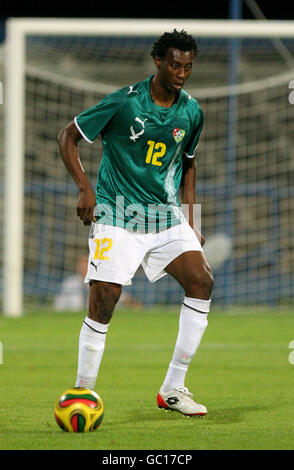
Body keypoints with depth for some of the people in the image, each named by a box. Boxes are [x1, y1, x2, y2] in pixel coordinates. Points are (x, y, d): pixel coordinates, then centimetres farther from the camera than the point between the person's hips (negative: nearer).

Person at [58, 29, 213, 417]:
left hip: (167, 216, 5)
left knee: (202, 280, -13)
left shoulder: (191, 111, 4)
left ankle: (173, 389, -5)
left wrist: (190, 221, 13)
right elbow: (67, 136, -4)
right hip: (117, 214, -5)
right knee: (104, 300, -13)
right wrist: (85, 188, -15)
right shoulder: (124, 101, -11)